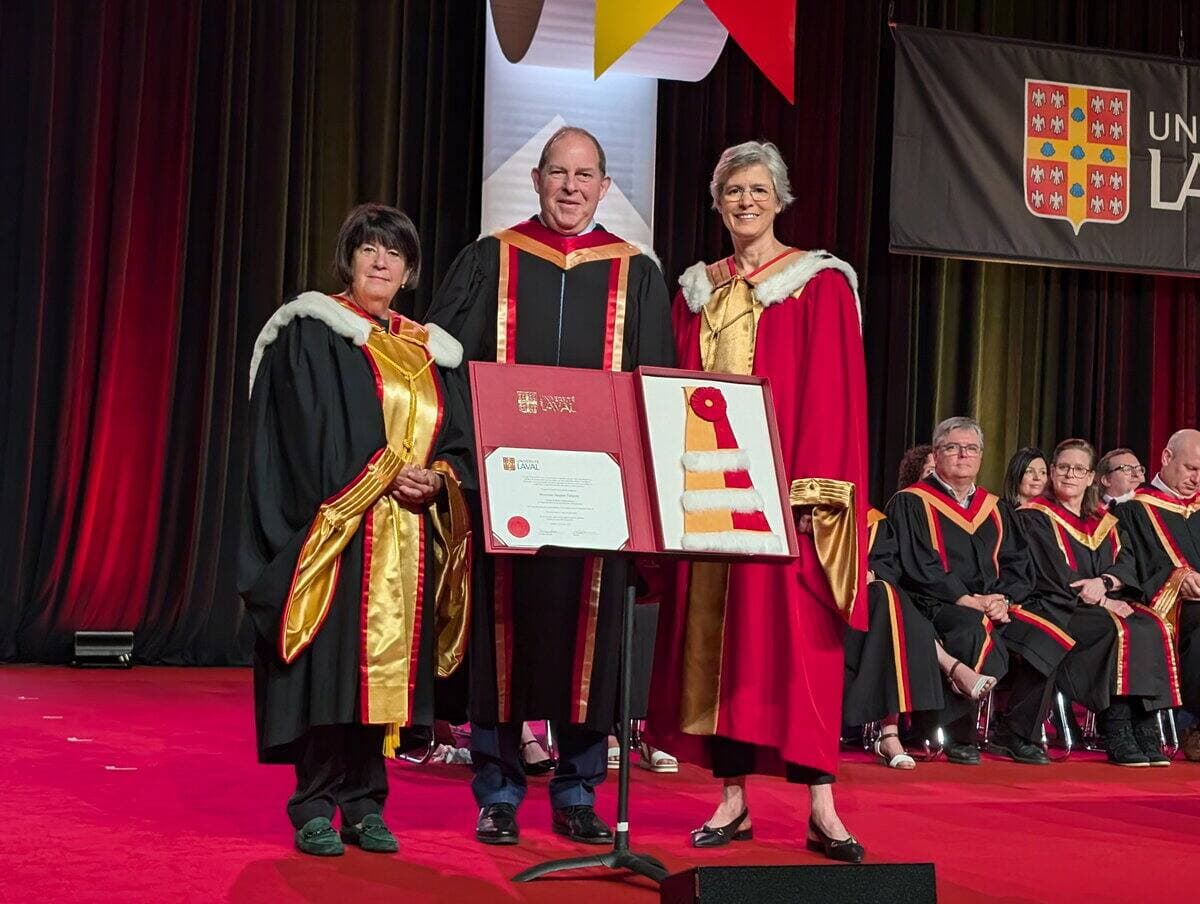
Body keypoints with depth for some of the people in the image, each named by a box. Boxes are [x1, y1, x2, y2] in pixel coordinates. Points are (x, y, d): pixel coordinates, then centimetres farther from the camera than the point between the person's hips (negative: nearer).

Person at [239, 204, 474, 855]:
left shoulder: (432, 353, 16)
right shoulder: (311, 333, 2)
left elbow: (459, 443, 12)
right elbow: (311, 433, -9)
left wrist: (434, 480, -9)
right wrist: (384, 475, -15)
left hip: (410, 537, 5)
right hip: (337, 528, -4)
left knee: (384, 662, 4)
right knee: (332, 660, -7)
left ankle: (364, 803, 12)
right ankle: (314, 808, 0)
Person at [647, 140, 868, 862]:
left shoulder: (820, 283, 1)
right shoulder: (699, 289, 14)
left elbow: (833, 394, -6)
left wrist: (815, 488, -15)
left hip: (785, 487, -4)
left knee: (793, 636, -8)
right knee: (716, 635, 4)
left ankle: (822, 808, -4)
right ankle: (733, 797, 10)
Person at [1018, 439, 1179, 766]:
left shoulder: (1103, 520, 21)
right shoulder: (1035, 518, 2)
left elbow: (1128, 564, 9)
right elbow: (1054, 576, -10)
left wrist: (1105, 582, -13)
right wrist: (1103, 602, -13)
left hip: (1106, 605, 6)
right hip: (1056, 610, -6)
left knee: (1154, 628, -23)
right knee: (1120, 631, -32)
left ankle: (1146, 730, -28)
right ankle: (1118, 736, -32)